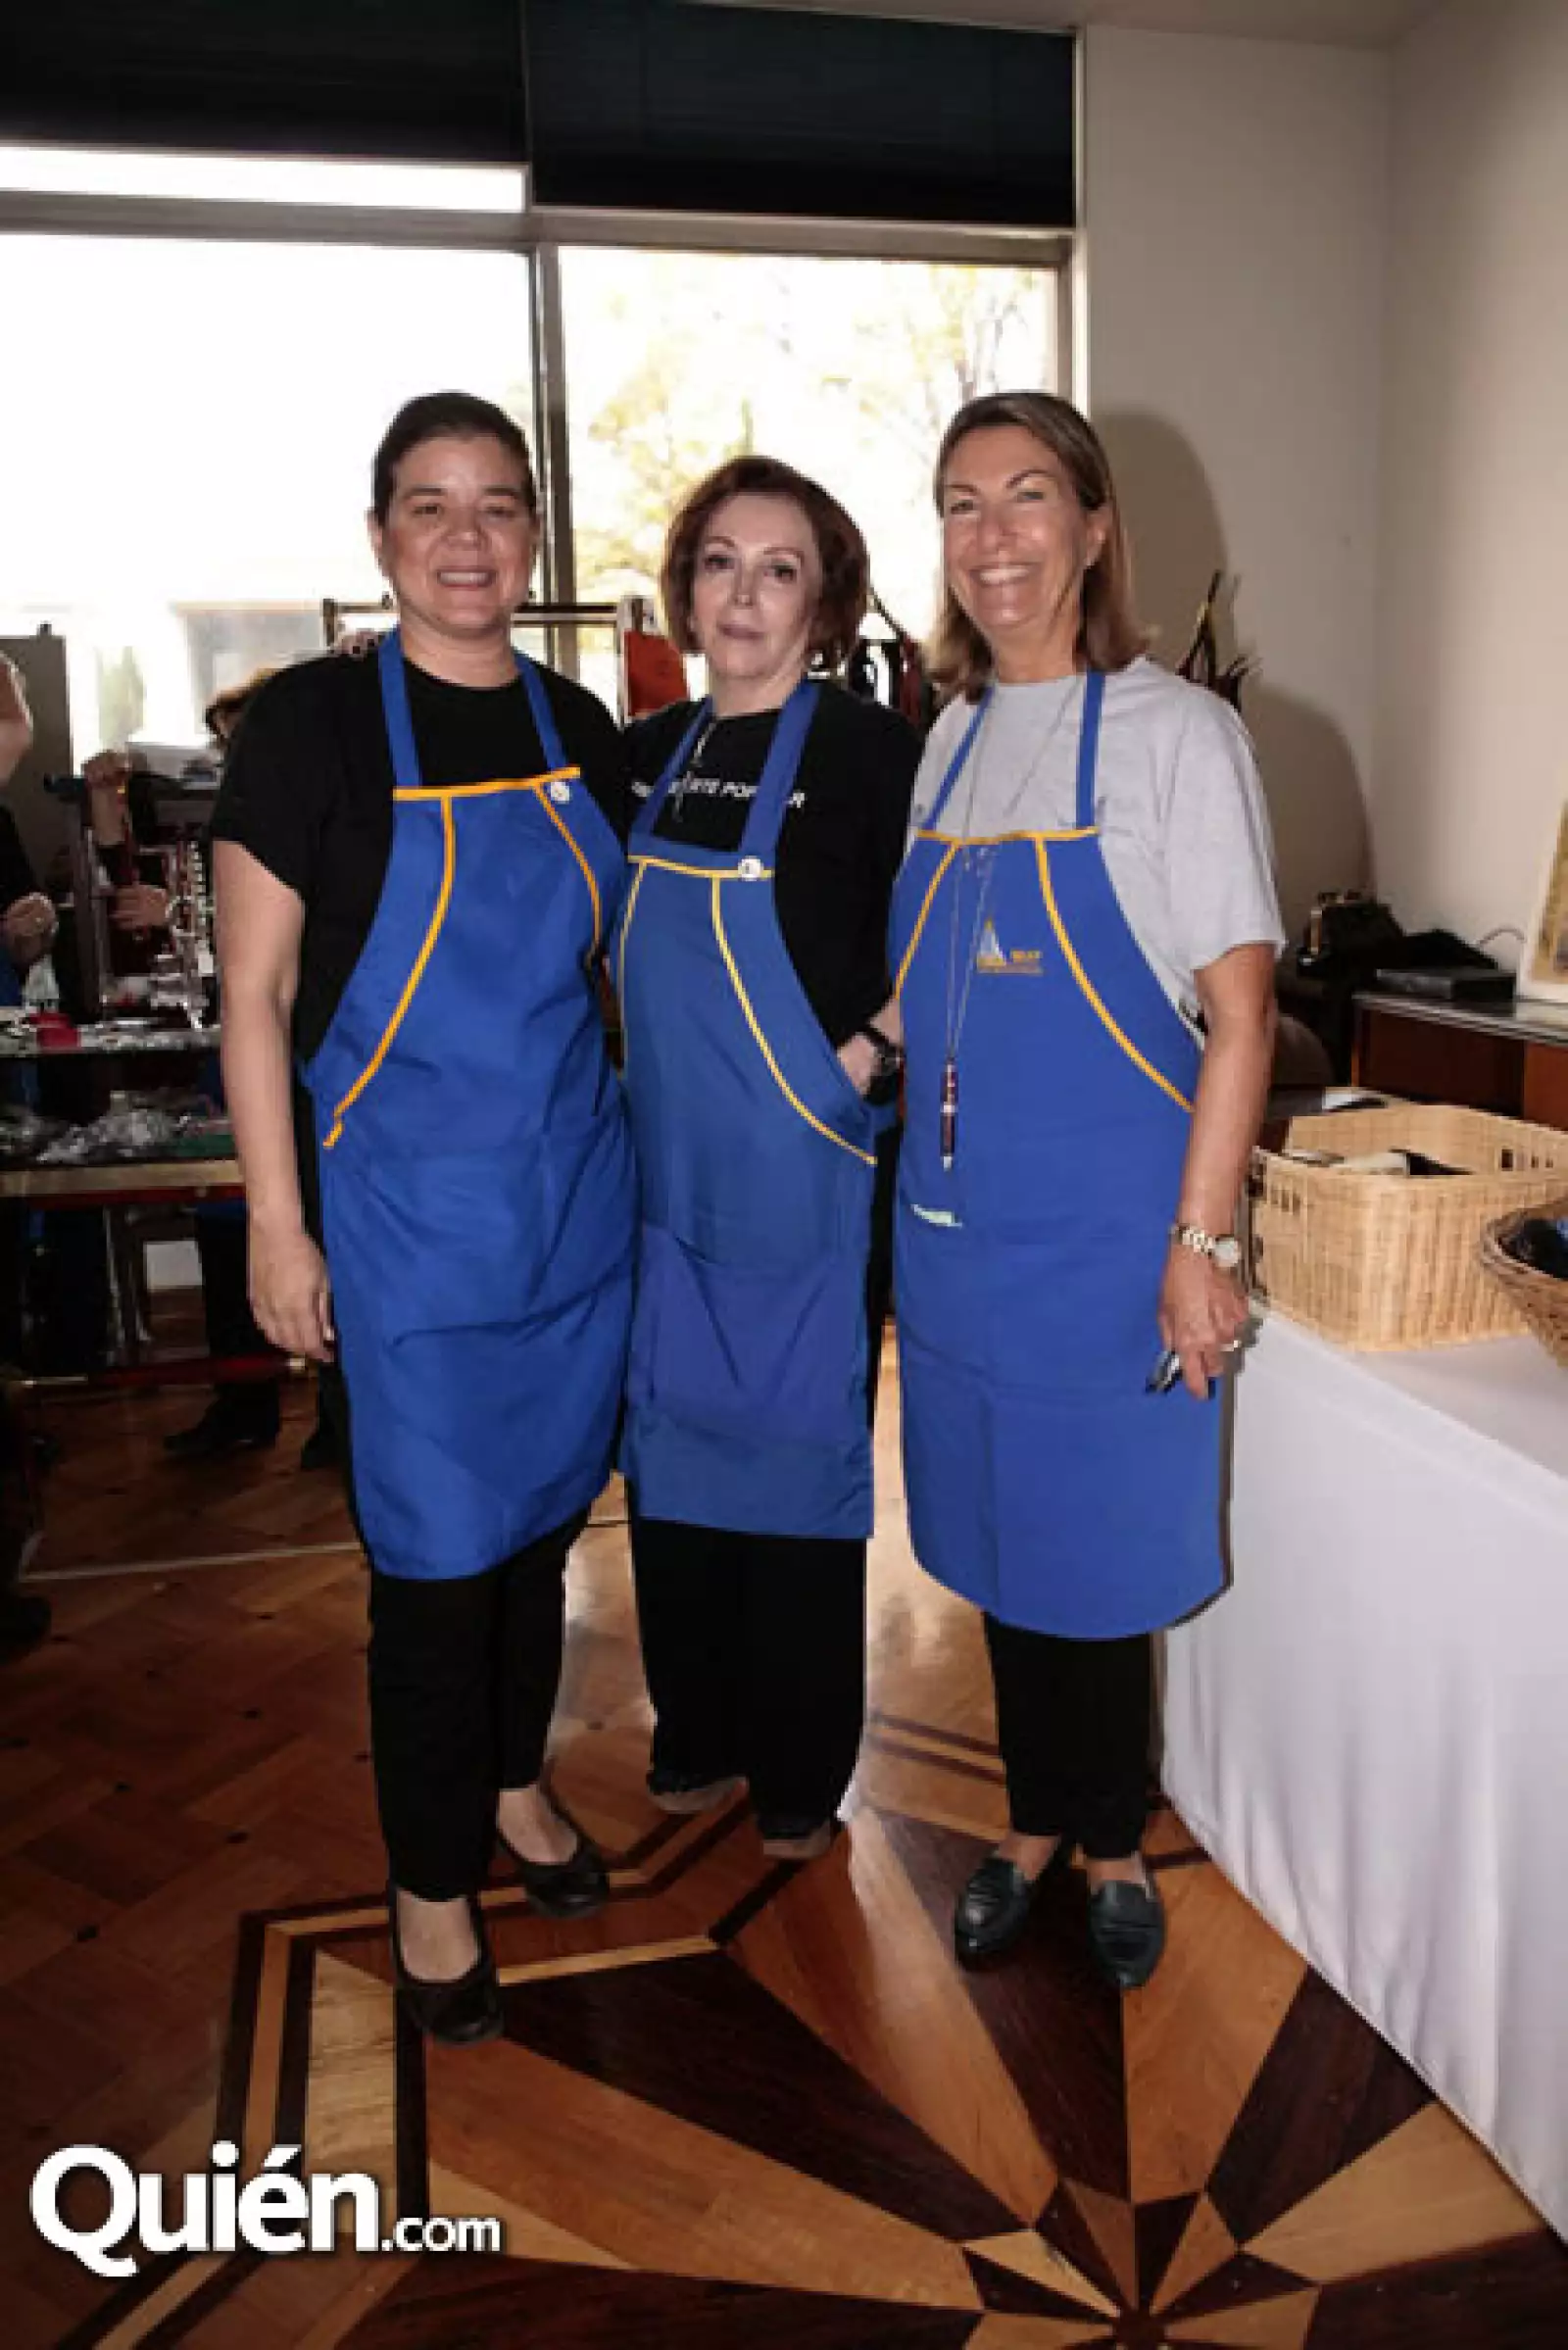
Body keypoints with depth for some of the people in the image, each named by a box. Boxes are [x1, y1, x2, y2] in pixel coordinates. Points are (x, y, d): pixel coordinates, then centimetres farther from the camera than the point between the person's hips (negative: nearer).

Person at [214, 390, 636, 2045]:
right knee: (437, 1554, 3)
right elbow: (254, 995, -8)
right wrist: (279, 1224, -12)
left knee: (543, 1508, 17)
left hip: (573, 1193, 5)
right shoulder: (311, 722, -9)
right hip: (407, 1210, -5)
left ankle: (514, 1787, 41)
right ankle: (431, 1882, 26)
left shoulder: (577, 729, 6)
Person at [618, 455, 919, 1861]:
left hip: (804, 1178, -5)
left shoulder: (868, 749, -8)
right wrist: (650, 1072, 7)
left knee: (799, 1455, 7)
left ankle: (801, 1773, 26)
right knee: (671, 1449, 14)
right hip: (665, 1168, 6)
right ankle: (697, 1737, 34)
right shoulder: (648, 754, 9)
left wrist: (862, 1059, -17)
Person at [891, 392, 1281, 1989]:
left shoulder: (1174, 733, -7)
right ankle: (1036, 1825, 37)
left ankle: (1109, 1844, 32)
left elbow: (1238, 1012, -10)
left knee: (1096, 1557, 7)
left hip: (1104, 1235, -5)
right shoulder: (949, 739, 10)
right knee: (999, 1543, 16)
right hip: (957, 1227, 5)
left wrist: (1200, 1243, -15)